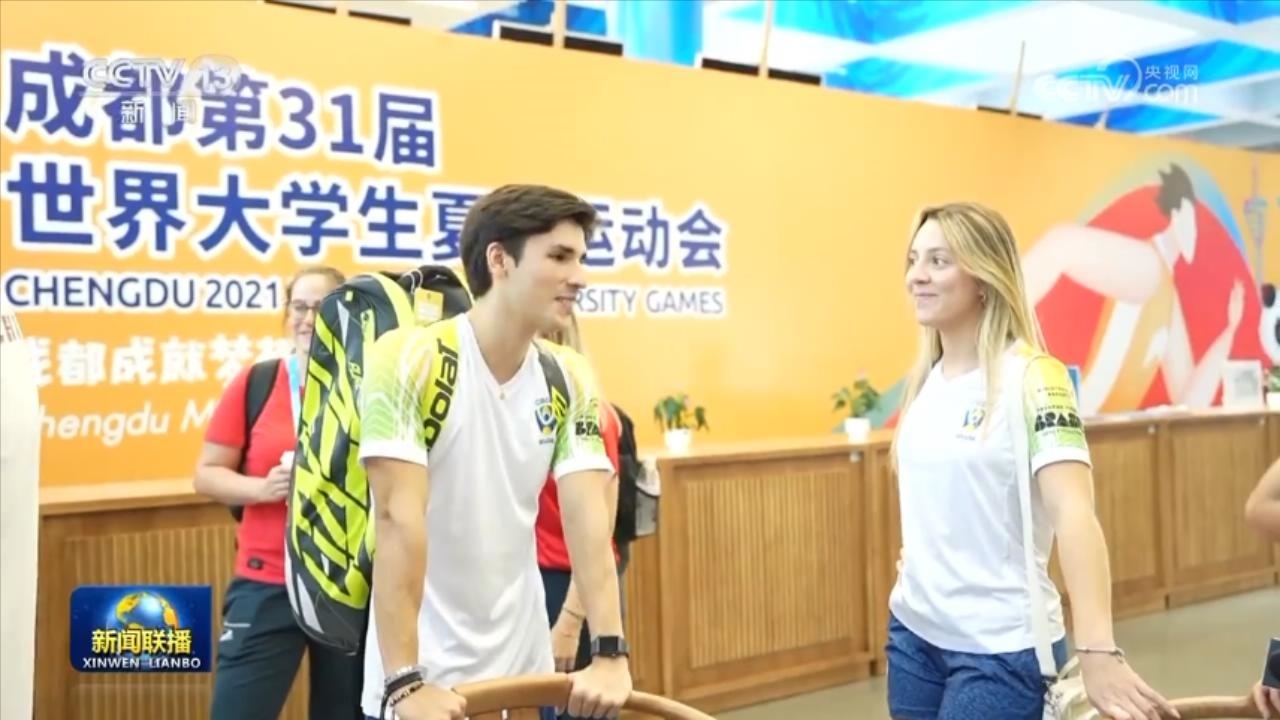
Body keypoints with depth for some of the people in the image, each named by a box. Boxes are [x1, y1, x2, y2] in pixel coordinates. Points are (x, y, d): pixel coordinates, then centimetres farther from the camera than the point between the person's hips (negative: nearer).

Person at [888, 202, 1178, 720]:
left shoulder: (1030, 377, -14)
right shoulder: (925, 379, 5)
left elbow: (1073, 513, -25)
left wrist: (1097, 650, -34)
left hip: (999, 648, -6)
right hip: (913, 632, 6)